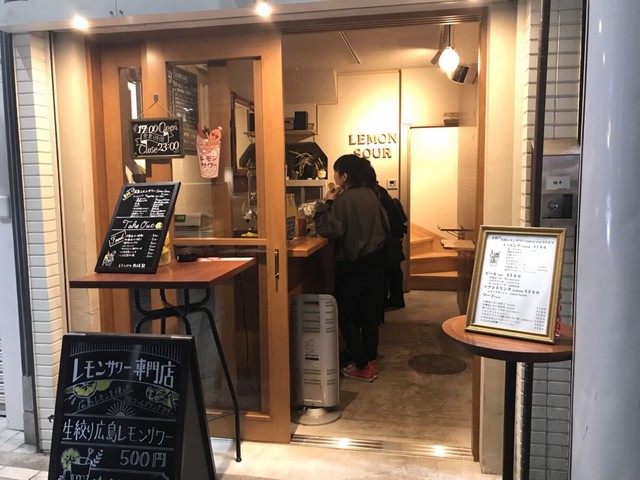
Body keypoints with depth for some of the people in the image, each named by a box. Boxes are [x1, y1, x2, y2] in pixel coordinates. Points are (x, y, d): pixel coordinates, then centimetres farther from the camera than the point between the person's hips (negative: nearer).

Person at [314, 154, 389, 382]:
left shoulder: (344, 200, -17)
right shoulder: (371, 195, 5)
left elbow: (330, 230, -25)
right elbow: (385, 225, 11)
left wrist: (327, 203, -14)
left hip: (351, 265, -7)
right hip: (374, 262, 7)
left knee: (346, 315, 6)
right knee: (370, 313, 15)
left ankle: (362, 366, 8)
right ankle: (370, 360, 25)